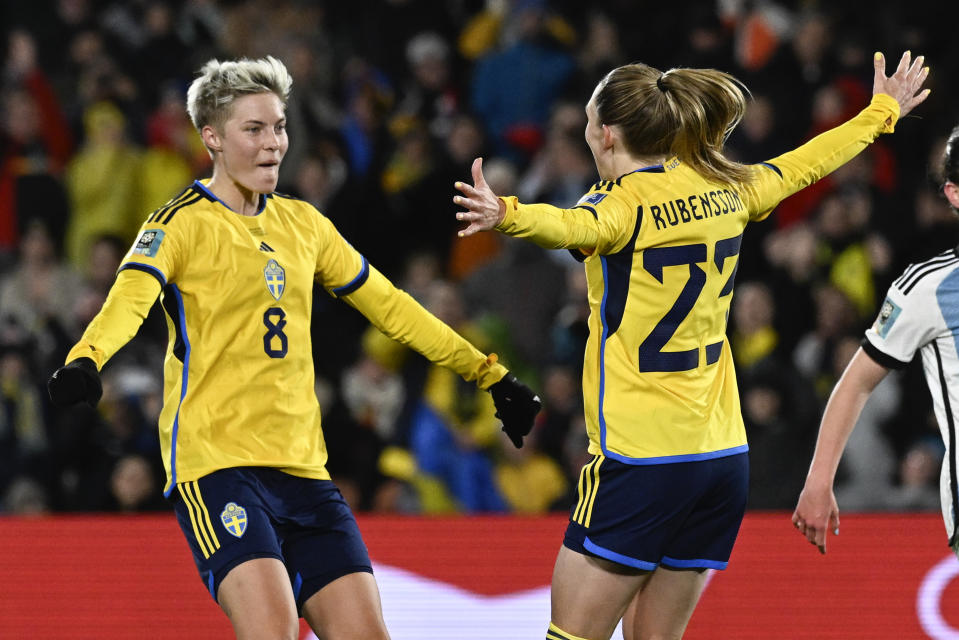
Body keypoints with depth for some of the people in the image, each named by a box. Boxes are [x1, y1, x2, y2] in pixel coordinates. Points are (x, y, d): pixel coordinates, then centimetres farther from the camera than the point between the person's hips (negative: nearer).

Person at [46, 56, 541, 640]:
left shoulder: (302, 224, 16)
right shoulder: (182, 224, -3)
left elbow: (390, 307, 25)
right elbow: (130, 298, -21)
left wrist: (491, 375, 27)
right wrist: (84, 361, -42)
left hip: (303, 467, 7)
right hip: (216, 462, -7)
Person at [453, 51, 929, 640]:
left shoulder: (624, 204, -11)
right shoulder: (725, 191, 8)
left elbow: (567, 225, -36)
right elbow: (805, 165, 26)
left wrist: (506, 215, -56)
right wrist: (882, 111, 43)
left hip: (640, 457, -7)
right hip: (722, 455, 7)